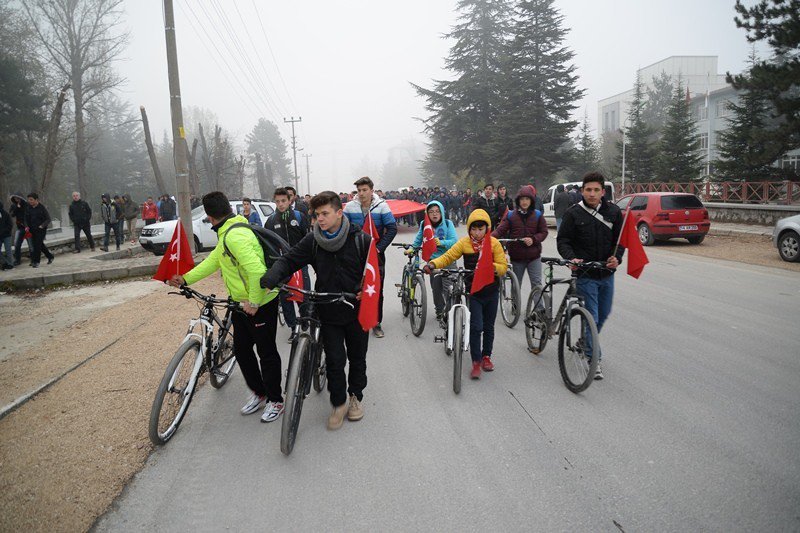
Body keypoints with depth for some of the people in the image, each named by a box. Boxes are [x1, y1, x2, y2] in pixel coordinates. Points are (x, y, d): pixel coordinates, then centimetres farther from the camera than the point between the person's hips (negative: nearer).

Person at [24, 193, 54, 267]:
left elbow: (48, 219, -10)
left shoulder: (42, 207, -11)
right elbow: (26, 218, 12)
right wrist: (27, 226, -2)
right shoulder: (28, 207, 3)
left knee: (37, 245, -9)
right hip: (32, 229, 6)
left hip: (41, 229, -6)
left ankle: (36, 262, -3)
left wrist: (42, 225, -24)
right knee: (40, 245, 13)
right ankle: (50, 257, 30)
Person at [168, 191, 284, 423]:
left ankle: (275, 400, 20)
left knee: (266, 352, 4)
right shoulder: (227, 234, 9)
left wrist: (254, 302, -24)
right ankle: (258, 393, 33)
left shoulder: (235, 235, -26)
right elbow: (213, 261, 16)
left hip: (260, 303, -10)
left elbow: (257, 270, -33)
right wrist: (186, 279, 11)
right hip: (243, 303, 10)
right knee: (241, 349, 17)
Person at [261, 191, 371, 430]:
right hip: (329, 312, 1)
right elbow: (289, 260, -8)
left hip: (357, 309, 0)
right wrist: (270, 278, -27)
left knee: (357, 357, 14)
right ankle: (339, 403, 22)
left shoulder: (361, 239, -9)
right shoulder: (312, 241, -5)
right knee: (335, 360, 2)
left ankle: (356, 396, 36)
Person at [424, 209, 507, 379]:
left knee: (489, 326, 14)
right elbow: (447, 257, -9)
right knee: (476, 327, -9)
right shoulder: (464, 243, -5)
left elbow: (503, 267, -6)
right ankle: (476, 361, 4)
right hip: (474, 292, -1)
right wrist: (432, 264, -26)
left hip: (491, 292, 1)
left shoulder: (494, 243, -5)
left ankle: (486, 356, 32)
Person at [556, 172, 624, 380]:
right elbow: (563, 240, -5)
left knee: (604, 314, 19)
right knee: (591, 317, -6)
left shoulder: (613, 212, 2)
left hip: (607, 273, 5)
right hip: (585, 274, -4)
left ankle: (588, 344, 42)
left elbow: (621, 238, 7)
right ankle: (594, 358, 4)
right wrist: (571, 258, -23)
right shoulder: (574, 213, -7)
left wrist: (617, 257, -12)